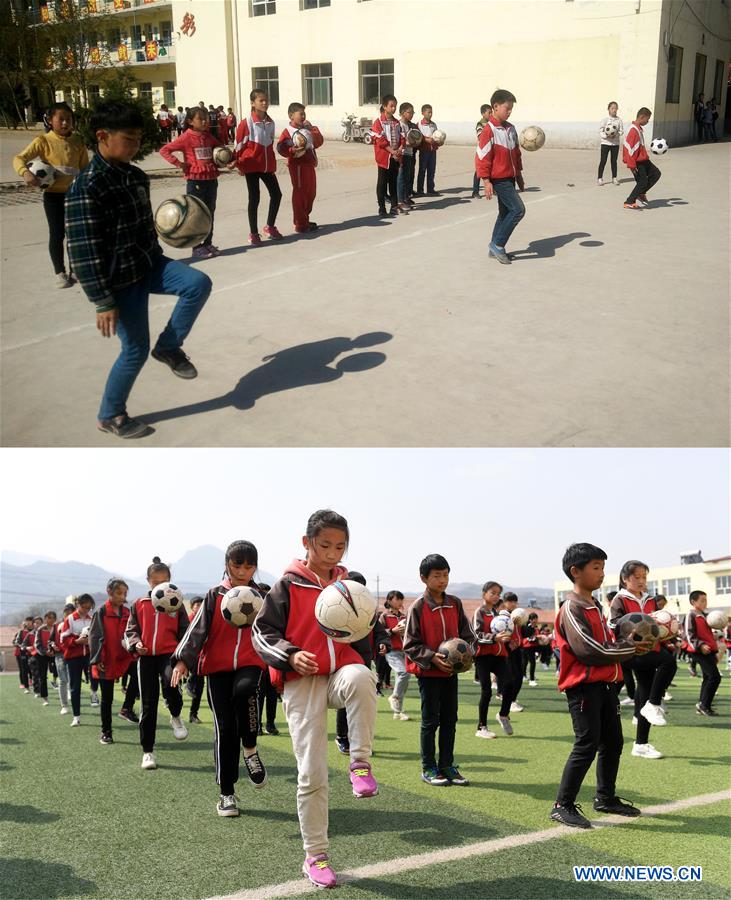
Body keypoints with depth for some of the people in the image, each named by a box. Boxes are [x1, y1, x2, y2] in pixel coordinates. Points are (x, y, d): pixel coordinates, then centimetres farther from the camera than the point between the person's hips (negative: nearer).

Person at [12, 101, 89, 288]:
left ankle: (74, 270, 23)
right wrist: (25, 173, -31)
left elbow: (85, 168, 11)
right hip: (53, 195, -3)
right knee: (57, 234, 2)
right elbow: (19, 158, -12)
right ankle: (60, 273, 12)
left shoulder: (78, 142, 3)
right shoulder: (43, 141, -8)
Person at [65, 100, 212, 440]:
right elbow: (84, 251, -21)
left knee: (199, 283, -14)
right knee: (136, 349, 0)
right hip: (121, 279, -7)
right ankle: (110, 415, 21)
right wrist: (103, 302, -21)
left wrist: (156, 263, 25)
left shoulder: (136, 176, 6)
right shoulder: (87, 188, -19)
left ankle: (169, 347, 7)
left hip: (149, 264, 7)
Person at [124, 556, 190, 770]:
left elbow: (184, 631, 6)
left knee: (170, 684, -32)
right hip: (146, 657, 2)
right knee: (148, 706, 6)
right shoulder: (139, 605, 8)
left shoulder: (176, 604, 5)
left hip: (169, 654, -2)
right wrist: (135, 643, -10)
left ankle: (175, 717, -1)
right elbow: (130, 630, 10)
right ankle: (148, 752, 16)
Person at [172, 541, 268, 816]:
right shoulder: (215, 595, 3)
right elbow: (198, 628, -6)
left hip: (250, 662, 0)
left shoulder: (261, 596, 8)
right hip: (218, 665, 0)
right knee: (224, 728, 0)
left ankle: (250, 749, -10)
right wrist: (183, 659, -17)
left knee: (244, 691, -34)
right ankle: (227, 793, 12)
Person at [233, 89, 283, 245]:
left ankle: (270, 226, 24)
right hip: (251, 166, -6)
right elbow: (238, 145, -7)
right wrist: (238, 164, -4)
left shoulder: (270, 123, 5)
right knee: (254, 199, -2)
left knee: (276, 194, 6)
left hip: (267, 166, 6)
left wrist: (273, 164, 14)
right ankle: (253, 233, 8)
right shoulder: (246, 123, -13)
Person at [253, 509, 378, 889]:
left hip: (341, 670, 2)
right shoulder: (289, 586, 0)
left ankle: (360, 765, -22)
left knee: (360, 677, -38)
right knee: (312, 772, -2)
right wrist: (291, 657, -17)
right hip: (301, 681, -2)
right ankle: (315, 856, 15)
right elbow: (262, 632, -2)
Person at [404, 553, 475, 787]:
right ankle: (429, 768, 15)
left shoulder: (455, 603, 2)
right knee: (430, 720, 4)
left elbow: (466, 633, 10)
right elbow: (410, 644, -11)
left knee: (450, 719, 10)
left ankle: (447, 765, 21)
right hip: (428, 672, -5)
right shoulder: (418, 607, -13)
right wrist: (432, 657, -22)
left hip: (451, 670, 5)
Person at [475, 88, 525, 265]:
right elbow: (481, 157, -16)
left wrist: (519, 175, 20)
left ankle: (496, 249, 21)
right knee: (518, 210, -14)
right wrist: (486, 181, -18)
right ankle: (498, 244, -5)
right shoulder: (489, 130, -15)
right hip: (499, 179, -8)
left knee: (505, 213, 12)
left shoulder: (510, 128, 10)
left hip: (509, 178, 9)